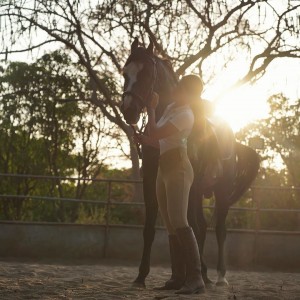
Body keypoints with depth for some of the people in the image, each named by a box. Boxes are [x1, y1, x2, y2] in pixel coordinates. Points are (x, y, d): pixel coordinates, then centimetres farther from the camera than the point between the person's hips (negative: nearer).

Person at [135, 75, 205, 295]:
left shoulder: (186, 115, -12)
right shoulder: (171, 109, 16)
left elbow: (155, 134, -16)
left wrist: (151, 109, -4)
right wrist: (145, 140, 9)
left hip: (178, 168, -10)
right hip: (164, 169, 10)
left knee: (178, 222, -21)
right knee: (170, 226, 8)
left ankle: (195, 278, -25)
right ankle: (179, 277, 12)